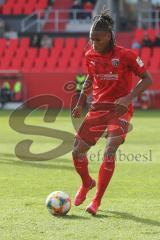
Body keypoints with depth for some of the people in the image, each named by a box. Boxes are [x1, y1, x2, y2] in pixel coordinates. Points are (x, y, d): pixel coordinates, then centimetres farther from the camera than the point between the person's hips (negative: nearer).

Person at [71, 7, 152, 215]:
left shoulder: (126, 55, -15)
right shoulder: (90, 55, 1)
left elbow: (147, 79, -9)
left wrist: (129, 97, -22)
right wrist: (80, 103, 12)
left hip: (120, 109, -5)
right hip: (98, 108, 5)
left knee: (109, 152, -20)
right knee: (78, 151, 0)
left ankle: (97, 201, -10)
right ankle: (87, 183, 31)